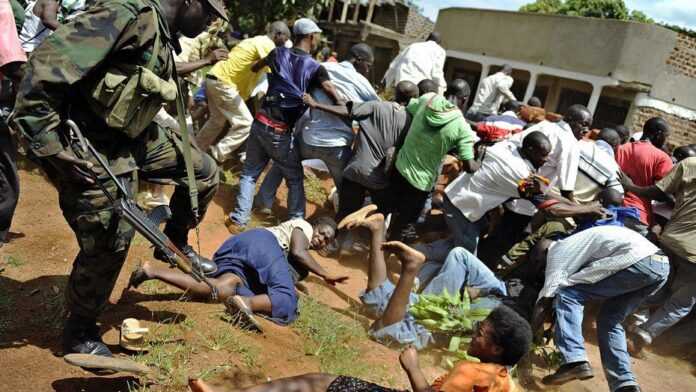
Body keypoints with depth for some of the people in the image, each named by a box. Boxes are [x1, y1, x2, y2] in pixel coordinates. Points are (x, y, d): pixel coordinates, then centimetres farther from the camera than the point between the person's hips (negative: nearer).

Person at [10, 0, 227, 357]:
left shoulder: (164, 33, 6)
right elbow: (44, 70, -29)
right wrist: (53, 152, -27)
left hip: (135, 138, 9)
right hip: (94, 151, -9)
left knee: (204, 171, 11)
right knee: (107, 243, -2)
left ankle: (174, 245, 30)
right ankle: (79, 333, 22)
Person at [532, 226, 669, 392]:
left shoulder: (556, 252, 4)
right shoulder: (572, 246, 29)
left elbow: (544, 302, 3)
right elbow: (578, 288, 35)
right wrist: (555, 327, 38)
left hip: (638, 262, -9)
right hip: (661, 264, 9)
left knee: (567, 295, -4)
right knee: (609, 320, 18)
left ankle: (574, 361, -12)